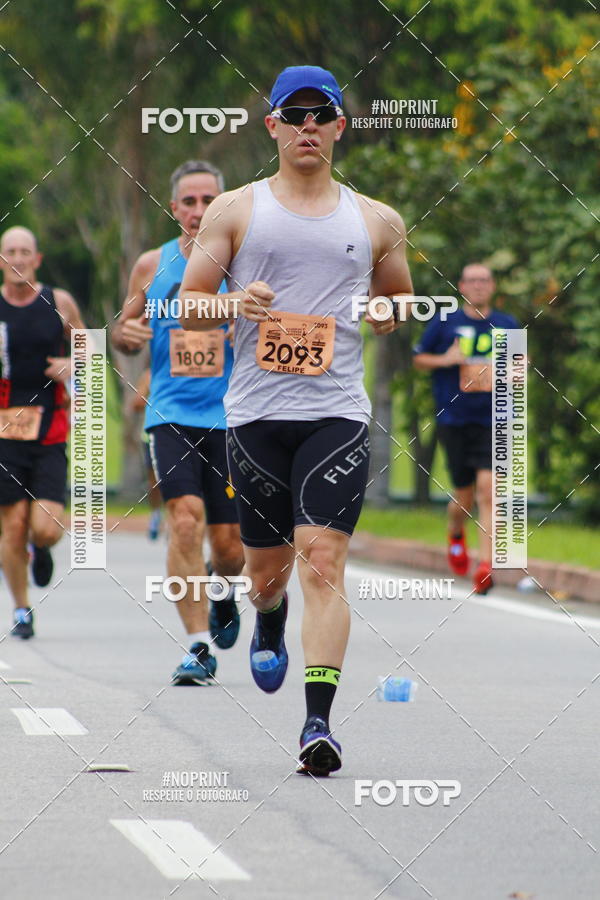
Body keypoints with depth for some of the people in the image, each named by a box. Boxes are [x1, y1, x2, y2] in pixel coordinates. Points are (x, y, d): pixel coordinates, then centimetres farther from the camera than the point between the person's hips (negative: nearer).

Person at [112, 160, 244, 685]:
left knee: (229, 544, 3)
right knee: (186, 518, -20)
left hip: (231, 416, 0)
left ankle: (224, 594, 41)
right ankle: (199, 648, -17)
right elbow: (125, 336, 18)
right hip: (171, 414, 0)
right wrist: (126, 333, -5)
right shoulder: (152, 266, 7)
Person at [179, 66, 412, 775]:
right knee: (267, 565, 10)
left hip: (338, 414, -1)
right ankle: (268, 629, 47)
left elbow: (398, 305, 25)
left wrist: (383, 317, 3)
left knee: (322, 559, -15)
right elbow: (187, 304, 7)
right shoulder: (235, 211, 8)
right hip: (256, 413, 1)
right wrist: (234, 304, -14)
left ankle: (318, 723, -19)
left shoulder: (376, 223, 11)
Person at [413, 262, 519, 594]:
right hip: (453, 419, 0)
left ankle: (485, 567, -16)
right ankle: (455, 534, 41)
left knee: (487, 486, -16)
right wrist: (444, 360, -9)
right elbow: (419, 359, 11)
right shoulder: (444, 323, 4)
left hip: (492, 420, 0)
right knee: (464, 496, 4)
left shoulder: (507, 325, 9)